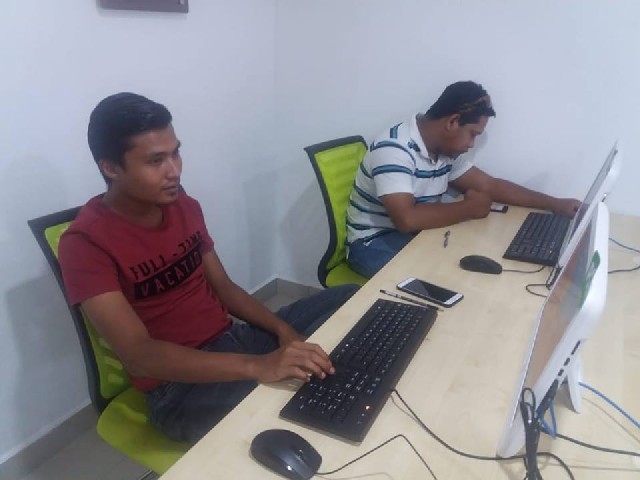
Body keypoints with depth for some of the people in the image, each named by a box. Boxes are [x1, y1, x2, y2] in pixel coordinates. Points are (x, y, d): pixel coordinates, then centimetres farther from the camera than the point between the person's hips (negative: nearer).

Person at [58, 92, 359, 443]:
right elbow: (140, 356, -26)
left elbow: (222, 286, 10)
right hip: (177, 385, -7)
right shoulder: (86, 243, -17)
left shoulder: (184, 207, 5)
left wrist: (282, 329, -7)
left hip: (234, 339, 7)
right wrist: (258, 366, -36)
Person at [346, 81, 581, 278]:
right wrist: (470, 208, -21)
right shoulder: (394, 148, -26)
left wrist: (555, 204, 4)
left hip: (418, 234, 8)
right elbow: (407, 219, -36)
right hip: (375, 243, -8)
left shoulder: (446, 150, 2)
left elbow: (490, 185, 10)